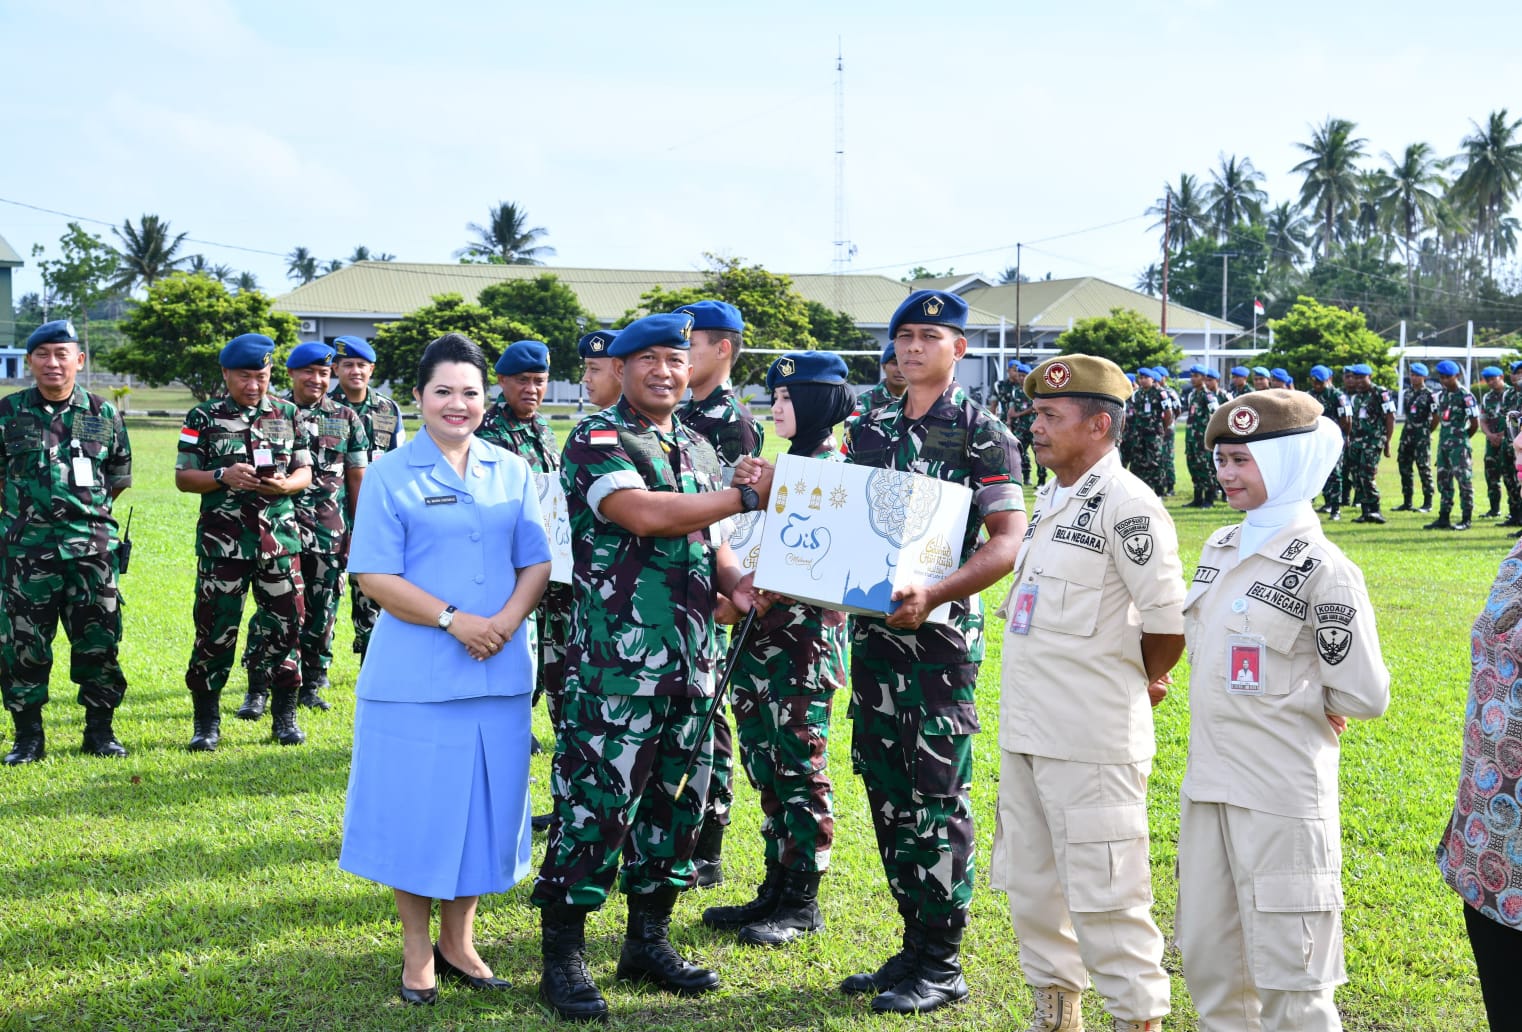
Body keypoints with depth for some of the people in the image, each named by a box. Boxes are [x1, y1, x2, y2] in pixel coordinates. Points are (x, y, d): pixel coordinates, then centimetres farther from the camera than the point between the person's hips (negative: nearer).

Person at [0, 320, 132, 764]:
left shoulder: (103, 414, 5)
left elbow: (120, 476, 16)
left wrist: (88, 508, 11)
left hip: (91, 546, 1)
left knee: (98, 640, 3)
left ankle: (100, 730, 15)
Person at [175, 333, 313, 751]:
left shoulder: (288, 415, 10)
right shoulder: (203, 418, 3)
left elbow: (305, 472, 12)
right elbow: (183, 477, 2)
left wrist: (285, 485, -10)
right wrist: (223, 477, -15)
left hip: (279, 535, 2)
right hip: (222, 540, -2)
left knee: (285, 621, 3)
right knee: (216, 626, -1)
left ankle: (285, 715, 16)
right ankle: (207, 720, 10)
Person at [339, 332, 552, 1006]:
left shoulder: (511, 472, 10)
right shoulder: (391, 475, -2)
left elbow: (537, 562, 8)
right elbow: (375, 576, -8)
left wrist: (506, 622, -11)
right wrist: (454, 621, -17)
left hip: (499, 672, 4)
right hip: (416, 677, -4)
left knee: (483, 805, 9)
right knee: (418, 810, 2)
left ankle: (459, 941, 25)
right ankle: (417, 950, 17)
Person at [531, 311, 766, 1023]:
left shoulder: (698, 449, 17)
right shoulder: (596, 441, -6)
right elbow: (645, 514, -22)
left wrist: (734, 581, 1)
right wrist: (747, 497, -15)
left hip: (692, 661, 7)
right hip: (616, 662, -7)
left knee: (675, 799, 12)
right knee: (596, 802, -6)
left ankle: (648, 940, 25)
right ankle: (562, 956, 3)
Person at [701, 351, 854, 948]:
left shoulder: (837, 470, -10)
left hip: (803, 638, -9)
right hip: (761, 632, 9)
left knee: (800, 765, -2)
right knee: (764, 763, 12)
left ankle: (802, 903, 7)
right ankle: (775, 889, 21)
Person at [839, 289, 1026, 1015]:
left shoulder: (983, 434, -5)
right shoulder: (869, 431, 13)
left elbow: (1008, 541, -12)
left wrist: (933, 595, -25)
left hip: (942, 631, -6)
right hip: (873, 627, 6)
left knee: (937, 791, -4)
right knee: (886, 787, 10)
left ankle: (942, 963, 5)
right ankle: (914, 944, 22)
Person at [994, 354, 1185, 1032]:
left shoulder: (1125, 504, -14)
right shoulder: (1050, 501, 15)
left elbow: (1168, 618, -17)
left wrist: (1145, 683, -2)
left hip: (1092, 736, -10)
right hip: (1025, 731, 10)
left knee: (1103, 890, -5)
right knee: (1029, 881, 17)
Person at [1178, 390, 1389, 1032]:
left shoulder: (1321, 569, -12)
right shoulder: (1219, 550, 10)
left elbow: (1364, 697, -13)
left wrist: (1295, 702, 2)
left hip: (1282, 796, -7)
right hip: (1207, 786, 7)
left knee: (1288, 978, 1)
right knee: (1206, 958, 15)